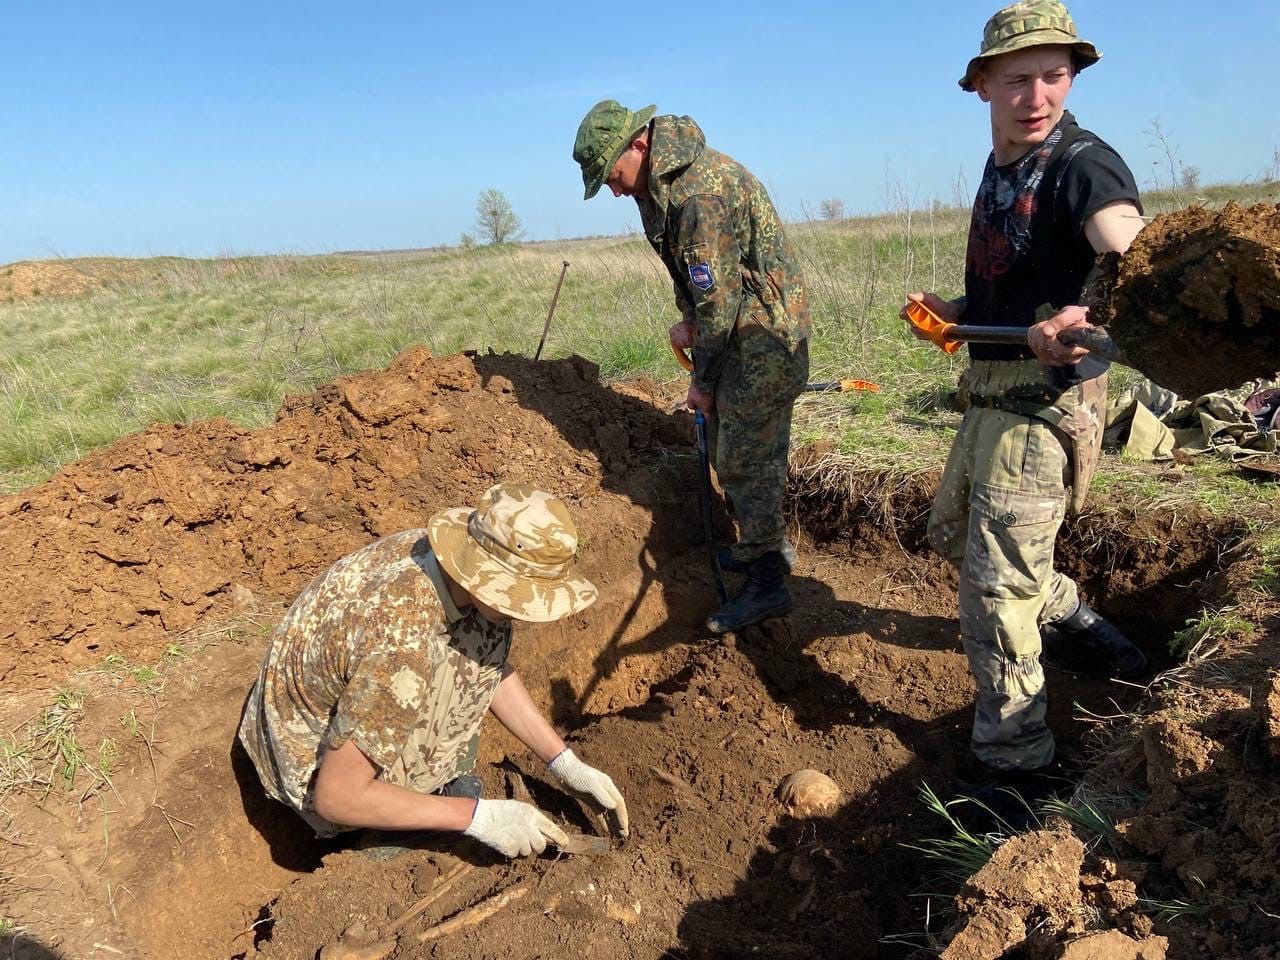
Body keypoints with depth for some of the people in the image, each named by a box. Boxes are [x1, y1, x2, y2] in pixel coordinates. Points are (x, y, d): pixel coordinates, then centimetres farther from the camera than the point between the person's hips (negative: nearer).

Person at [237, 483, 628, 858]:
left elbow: (493, 670, 0)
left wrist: (566, 764, -4)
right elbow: (336, 797, -31)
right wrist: (479, 817, -28)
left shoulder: (447, 551, -16)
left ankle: (430, 777, 11)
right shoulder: (403, 649, -41)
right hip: (314, 752, -7)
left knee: (487, 634, -3)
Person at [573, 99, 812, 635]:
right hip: (738, 329, 10)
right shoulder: (659, 183, 5)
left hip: (764, 334, -10)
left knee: (744, 456, -6)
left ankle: (768, 585, 5)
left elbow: (718, 300, -23)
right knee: (729, 447, 17)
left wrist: (703, 380, -13)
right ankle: (766, 547, 33)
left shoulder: (700, 193, -26)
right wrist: (688, 320, 3)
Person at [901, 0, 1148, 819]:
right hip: (993, 394, 9)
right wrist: (950, 312, 8)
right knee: (953, 530, 24)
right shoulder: (999, 170, 12)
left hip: (1045, 404, -9)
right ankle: (1080, 628, 42)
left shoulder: (1082, 163, -14)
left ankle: (1016, 763, 11)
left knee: (996, 584, -6)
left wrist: (1088, 315, -52)